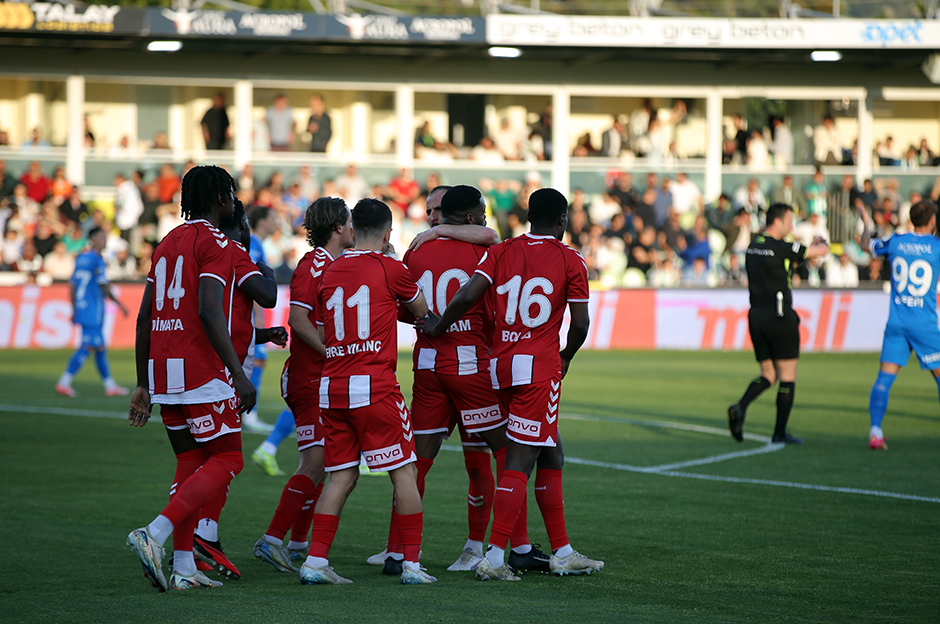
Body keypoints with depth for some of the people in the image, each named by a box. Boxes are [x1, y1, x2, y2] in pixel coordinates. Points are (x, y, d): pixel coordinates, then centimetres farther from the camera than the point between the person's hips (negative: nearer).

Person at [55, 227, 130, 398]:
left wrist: (74, 310, 21)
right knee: (87, 347, -10)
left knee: (100, 348, 13)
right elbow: (104, 286, -14)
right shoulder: (97, 260, -11)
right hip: (93, 310, -9)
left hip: (81, 308, 9)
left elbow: (72, 286, 16)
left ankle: (110, 386, 17)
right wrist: (119, 303, -4)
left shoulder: (81, 258, 14)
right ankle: (64, 383, -14)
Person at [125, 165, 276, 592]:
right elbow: (208, 312, -20)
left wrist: (143, 385, 21)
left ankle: (184, 568, 9)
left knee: (190, 463, 14)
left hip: (163, 369, 8)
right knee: (226, 461, -2)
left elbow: (144, 319, 17)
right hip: (202, 372, -8)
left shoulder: (167, 244, 18)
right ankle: (155, 534, -16)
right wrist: (239, 375, -18)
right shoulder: (215, 242, -7)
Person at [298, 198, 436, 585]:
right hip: (374, 386, -5)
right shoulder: (388, 268, -3)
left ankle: (315, 561, 3)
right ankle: (412, 564, 2)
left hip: (331, 388, 5)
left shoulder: (330, 273, 11)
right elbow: (421, 311, 14)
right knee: (404, 472, 3)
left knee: (341, 476, 10)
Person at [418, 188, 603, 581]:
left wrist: (438, 326, 10)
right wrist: (566, 357, 19)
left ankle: (562, 552, 19)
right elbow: (580, 324, 0)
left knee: (551, 455, 15)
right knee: (520, 461, -7)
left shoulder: (501, 252, 8)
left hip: (500, 364, 5)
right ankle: (494, 557, -14)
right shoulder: (571, 261, -1)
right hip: (539, 366, -5)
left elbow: (467, 297, -5)